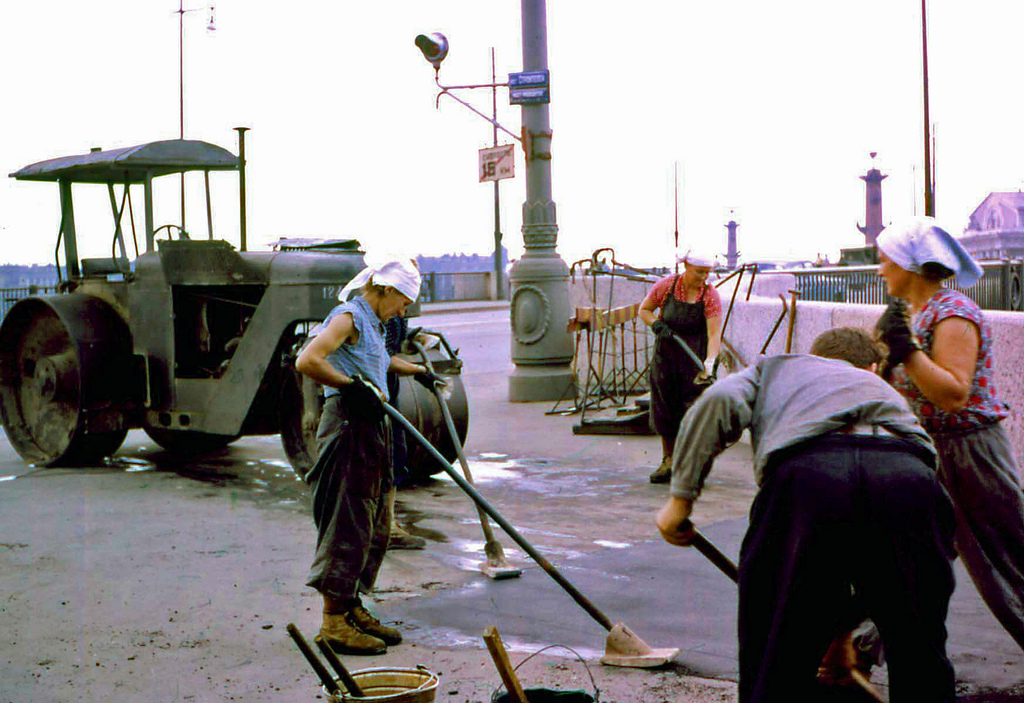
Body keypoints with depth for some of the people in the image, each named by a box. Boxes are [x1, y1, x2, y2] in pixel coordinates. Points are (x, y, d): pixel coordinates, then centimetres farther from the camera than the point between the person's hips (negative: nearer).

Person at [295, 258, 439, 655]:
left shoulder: (371, 323, 20)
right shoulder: (349, 317, -10)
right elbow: (307, 361, -26)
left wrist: (415, 370, 58)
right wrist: (352, 385, -23)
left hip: (370, 427, 10)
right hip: (348, 426, -10)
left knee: (375, 527, 13)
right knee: (348, 524, -8)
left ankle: (351, 609, 22)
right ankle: (334, 622, -2)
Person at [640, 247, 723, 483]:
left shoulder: (710, 296, -11)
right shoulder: (665, 286, -5)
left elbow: (715, 333, -19)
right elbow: (644, 310, 8)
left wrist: (709, 362, -33)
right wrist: (656, 324, -13)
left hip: (695, 356, -2)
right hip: (665, 353, 2)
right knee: (664, 405, 6)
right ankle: (668, 460, 19)